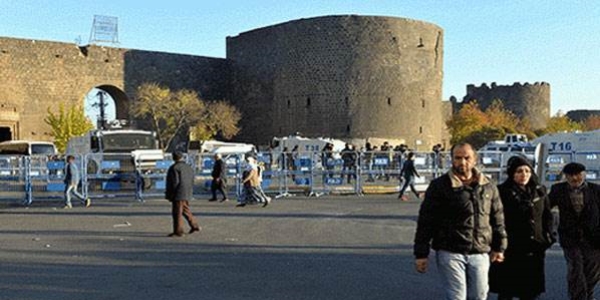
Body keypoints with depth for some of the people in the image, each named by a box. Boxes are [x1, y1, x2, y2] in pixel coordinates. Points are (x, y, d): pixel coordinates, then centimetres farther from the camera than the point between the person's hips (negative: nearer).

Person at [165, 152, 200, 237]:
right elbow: (192, 182, 16)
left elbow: (174, 182, -15)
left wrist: (169, 194, -9)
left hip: (178, 194, -8)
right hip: (187, 194, 8)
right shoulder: (189, 168, 14)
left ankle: (178, 231, -4)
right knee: (185, 210, 19)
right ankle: (194, 226, 21)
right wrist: (190, 193, 21)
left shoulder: (174, 168, -10)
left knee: (177, 213, -5)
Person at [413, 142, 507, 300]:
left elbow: (497, 219, 16)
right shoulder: (439, 186, -5)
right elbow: (426, 221, -6)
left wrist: (498, 247, 15)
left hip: (480, 253, 4)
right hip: (450, 253, -4)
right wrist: (421, 253, -7)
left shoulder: (488, 187, 8)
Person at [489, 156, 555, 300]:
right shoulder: (502, 192, -8)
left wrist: (548, 236, 10)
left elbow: (547, 216, 19)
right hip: (509, 250, -5)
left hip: (534, 250, 5)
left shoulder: (540, 191, 10)